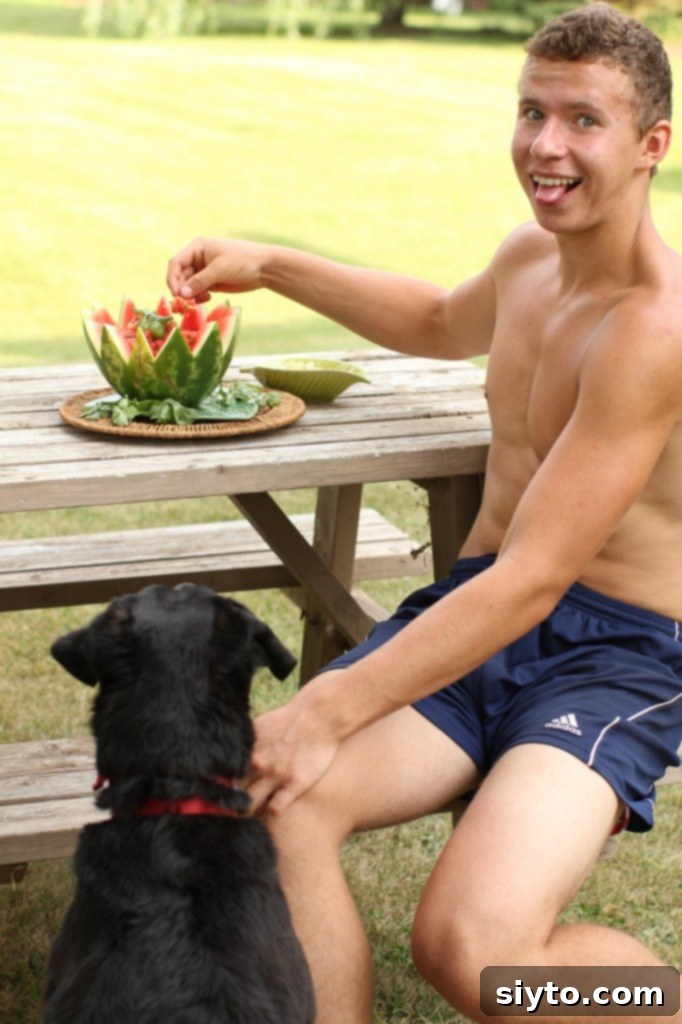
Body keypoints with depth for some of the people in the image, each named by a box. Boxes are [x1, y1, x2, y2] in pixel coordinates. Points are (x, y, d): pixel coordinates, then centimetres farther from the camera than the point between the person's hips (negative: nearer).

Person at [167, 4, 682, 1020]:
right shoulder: (531, 255, 9)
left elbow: (532, 582, -24)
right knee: (255, 798, -21)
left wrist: (333, 709, -26)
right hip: (476, 609, 7)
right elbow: (444, 323, 35)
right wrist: (270, 265, 26)